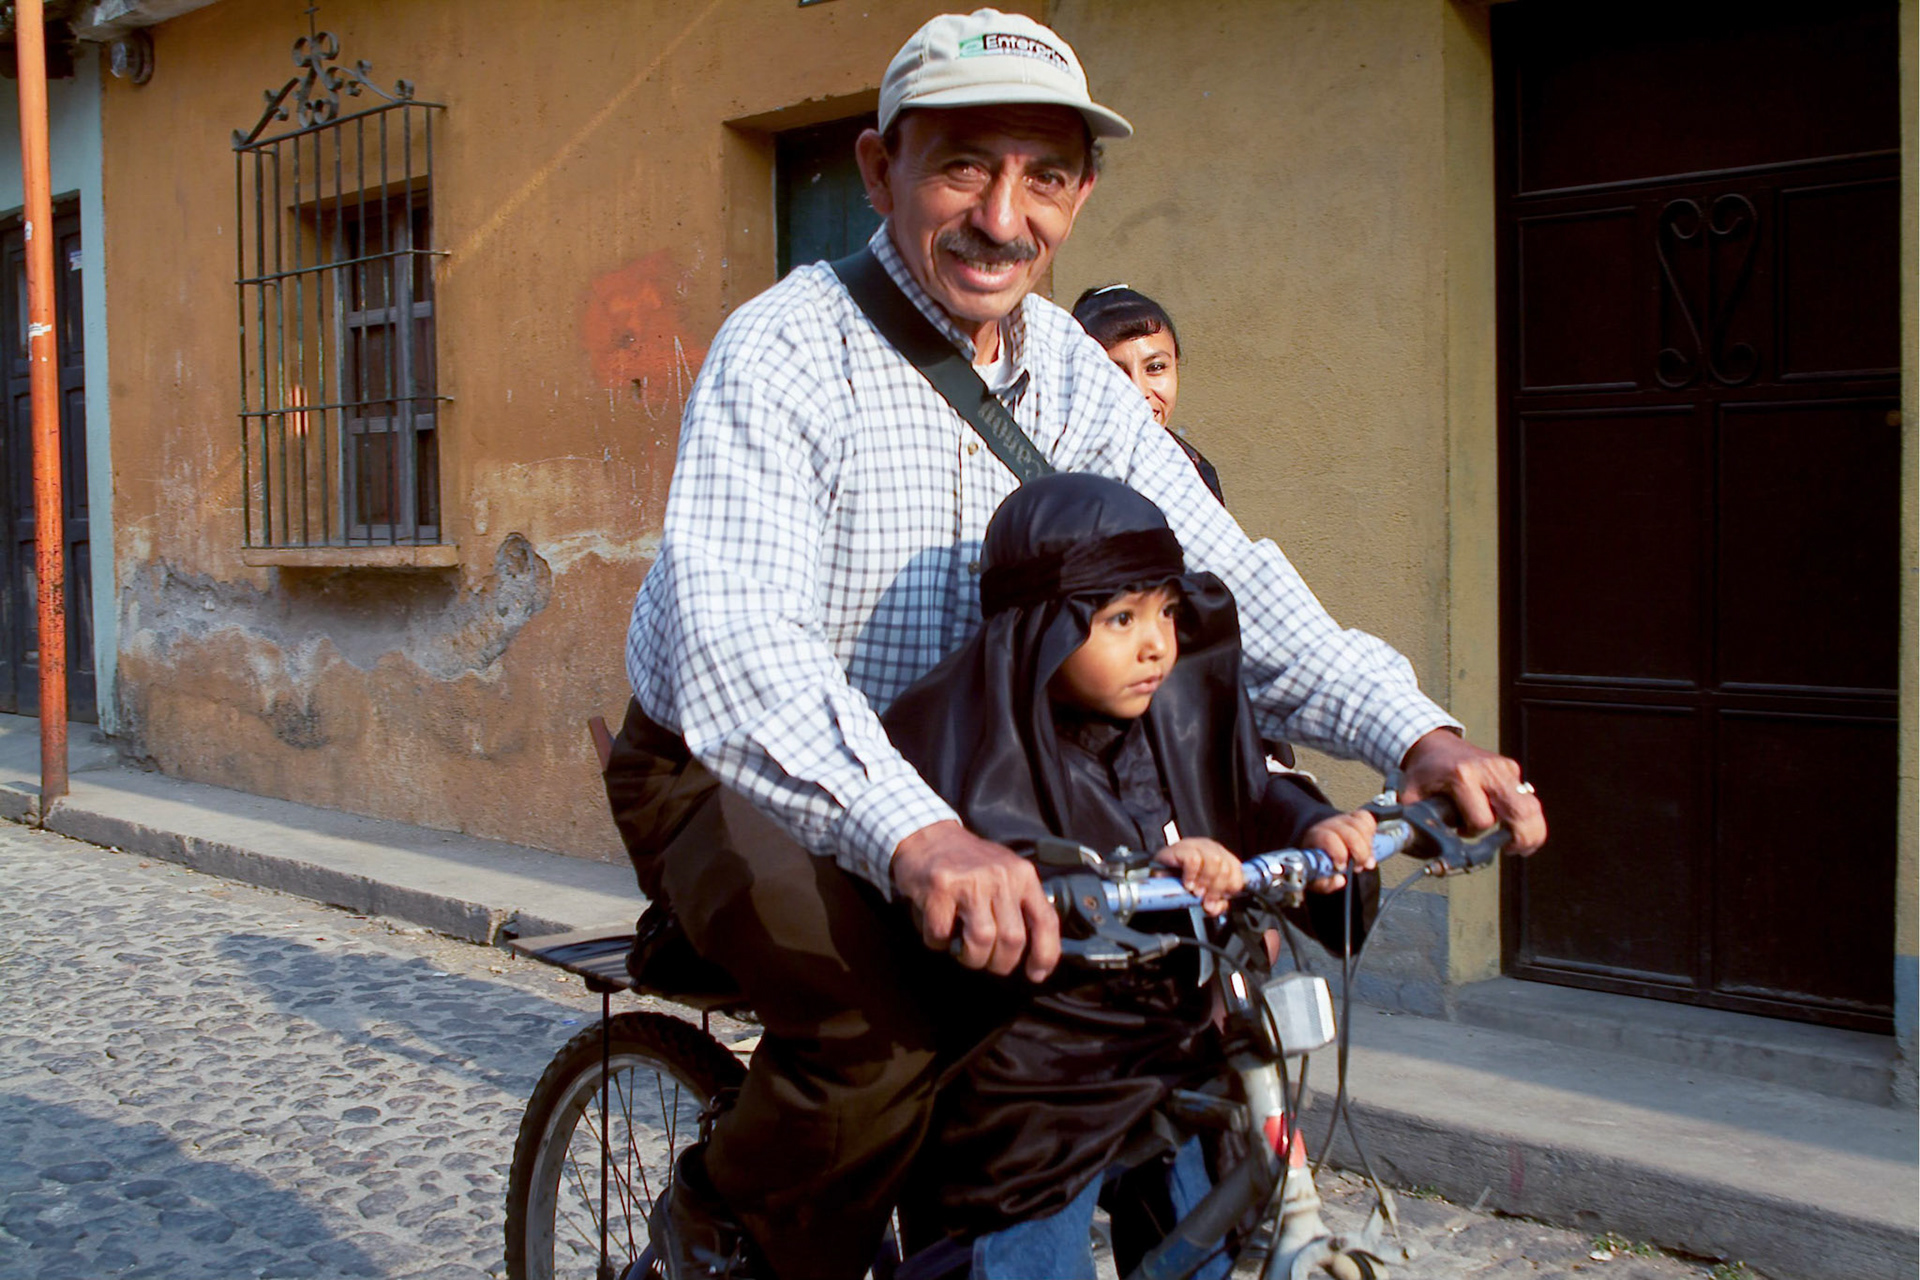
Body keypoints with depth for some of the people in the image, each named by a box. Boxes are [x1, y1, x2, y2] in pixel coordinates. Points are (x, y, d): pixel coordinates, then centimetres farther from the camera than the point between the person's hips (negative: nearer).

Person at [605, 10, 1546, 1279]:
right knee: (888, 1018, -32)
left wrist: (1416, 732, -23)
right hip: (727, 780, -6)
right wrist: (916, 836, -54)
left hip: (951, 783, 6)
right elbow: (736, 640, -37)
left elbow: (1219, 571, -7)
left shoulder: (1070, 373, -1)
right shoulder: (786, 350, -22)